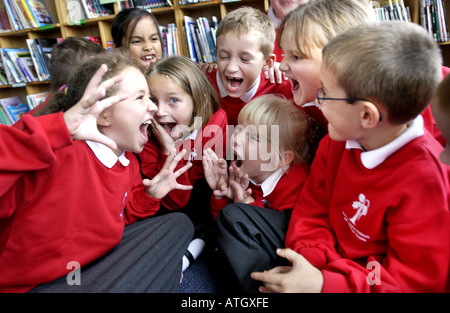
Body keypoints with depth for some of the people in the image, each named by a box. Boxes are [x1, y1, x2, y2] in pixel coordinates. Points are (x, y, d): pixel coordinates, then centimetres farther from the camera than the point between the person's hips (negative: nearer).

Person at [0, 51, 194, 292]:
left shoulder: (128, 161, -1)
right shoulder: (57, 152, -28)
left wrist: (149, 196, -4)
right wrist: (58, 130, -53)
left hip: (102, 259, 8)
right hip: (38, 283, -8)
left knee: (178, 224, 7)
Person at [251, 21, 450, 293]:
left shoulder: (423, 179, -26)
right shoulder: (338, 140, -7)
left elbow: (417, 279, -21)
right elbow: (314, 208, 0)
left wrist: (323, 284, -29)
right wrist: (308, 259, -18)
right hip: (327, 262, 6)